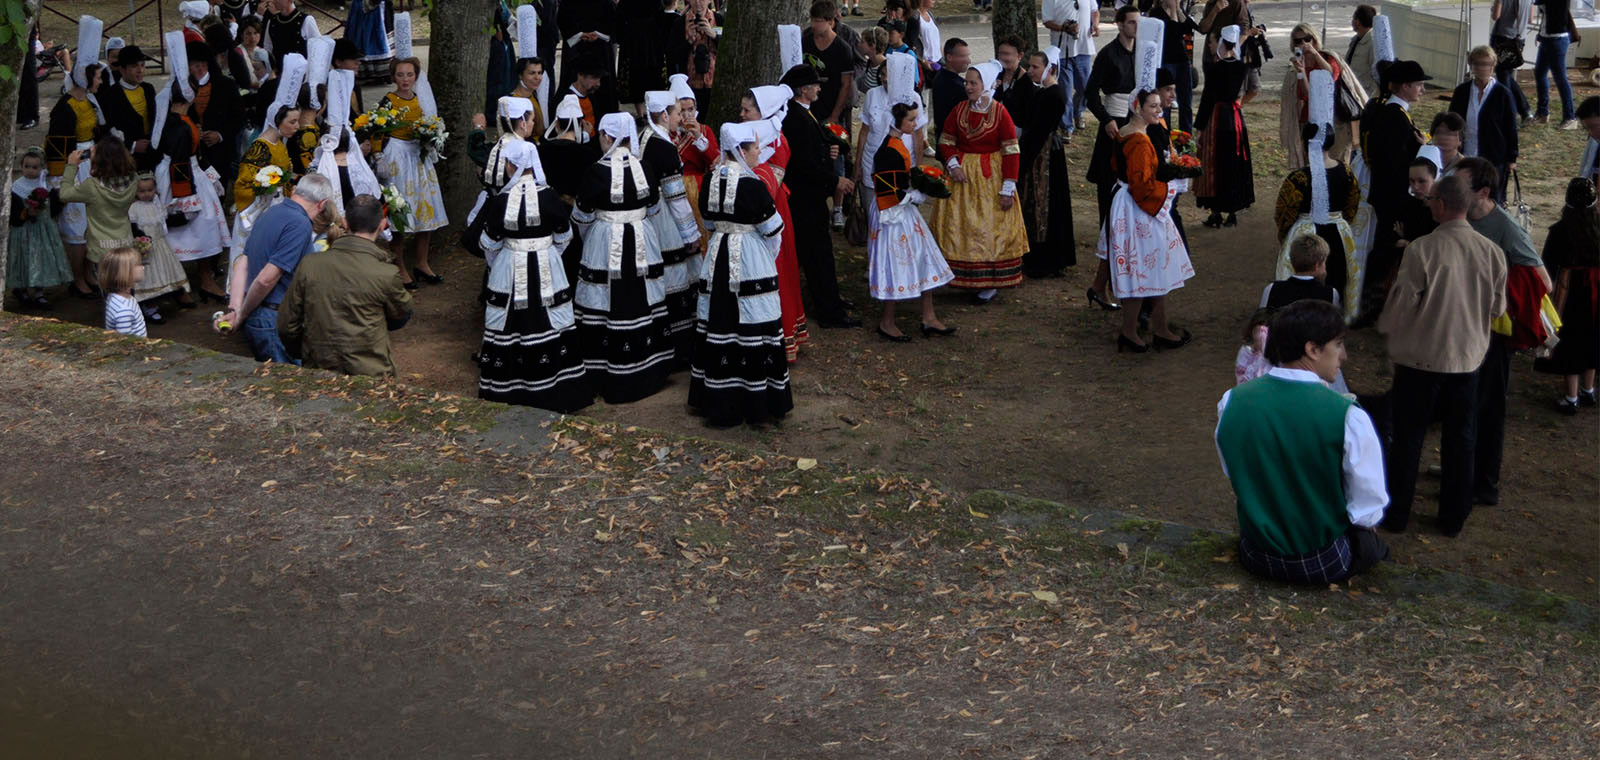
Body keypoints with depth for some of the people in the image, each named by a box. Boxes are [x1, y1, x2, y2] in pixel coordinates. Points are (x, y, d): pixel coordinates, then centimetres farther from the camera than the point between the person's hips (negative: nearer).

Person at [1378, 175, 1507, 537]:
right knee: (1460, 441, 14)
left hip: (1420, 358, -3)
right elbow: (1498, 307, 5)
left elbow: (1403, 303, -12)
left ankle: (1396, 514, 19)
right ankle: (1453, 518, 23)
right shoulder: (1491, 252, -6)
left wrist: (1386, 327, 9)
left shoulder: (1421, 249, -18)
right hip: (1468, 357, 3)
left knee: (1407, 439, 10)